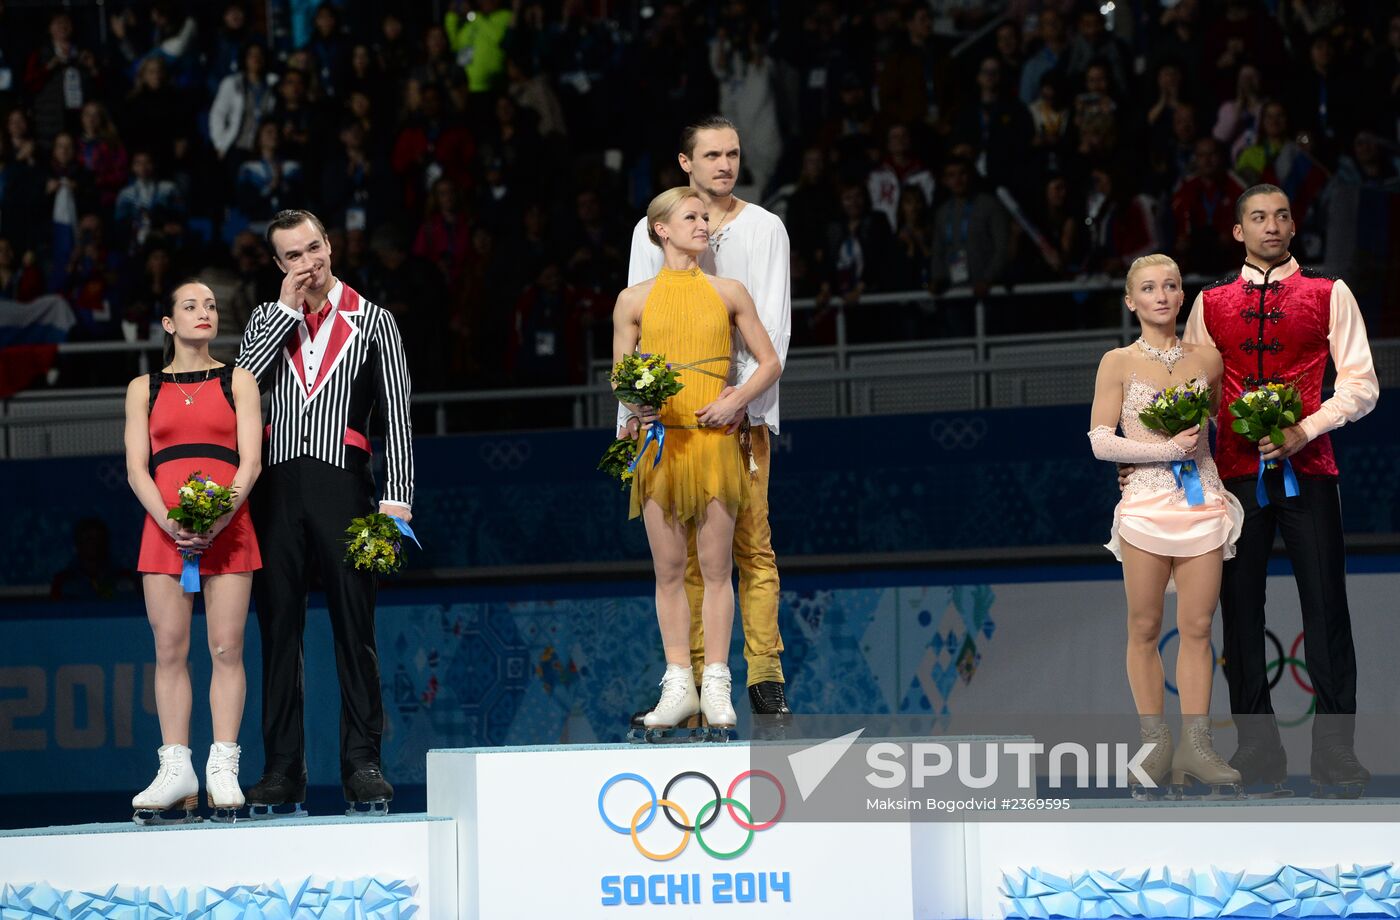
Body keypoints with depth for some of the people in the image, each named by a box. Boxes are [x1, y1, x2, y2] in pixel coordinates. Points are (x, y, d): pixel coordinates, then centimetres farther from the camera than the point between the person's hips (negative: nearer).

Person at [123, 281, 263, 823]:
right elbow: (137, 469, 6)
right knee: (170, 651, -3)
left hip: (228, 529, -1)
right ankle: (176, 769, -3)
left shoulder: (237, 382, 11)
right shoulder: (144, 388, 14)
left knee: (226, 650, -6)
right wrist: (169, 522, -12)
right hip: (163, 530, 1)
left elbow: (251, 460, 2)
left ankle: (222, 768, -6)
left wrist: (221, 518, -14)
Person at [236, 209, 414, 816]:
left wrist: (396, 498, -7)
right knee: (278, 631, 1)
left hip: (342, 484, -2)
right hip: (278, 487, 2)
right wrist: (287, 310, -2)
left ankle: (362, 766, -3)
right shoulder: (267, 321, 16)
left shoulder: (373, 322, 9)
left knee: (355, 630, -4)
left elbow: (396, 417, 3)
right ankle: (283, 770, 4)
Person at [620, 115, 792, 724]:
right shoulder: (652, 230, 14)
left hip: (741, 408, -2)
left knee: (752, 546, -6)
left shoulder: (764, 228, 9)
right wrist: (631, 411, 2)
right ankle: (691, 683, 1)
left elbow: (773, 326, 1)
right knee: (685, 553, 0)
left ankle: (765, 682, -6)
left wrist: (743, 398, -13)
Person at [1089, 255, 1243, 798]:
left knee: (1198, 627, 0)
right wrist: (1167, 450, -13)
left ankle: (1195, 745, 2)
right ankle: (1155, 745, 5)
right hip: (1147, 503, -2)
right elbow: (1101, 442, -5)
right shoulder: (1119, 364, 0)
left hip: (1203, 502, 2)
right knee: (1145, 629, 0)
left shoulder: (1208, 360, 8)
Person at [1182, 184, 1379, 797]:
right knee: (1240, 609, 2)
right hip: (1234, 471, 2)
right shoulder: (1210, 303, 12)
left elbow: (1361, 384, 1)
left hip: (1306, 469, -2)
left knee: (1325, 608, -6)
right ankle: (1258, 750, 9)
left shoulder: (1329, 296, 5)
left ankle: (1335, 753, -2)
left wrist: (1305, 431, -13)